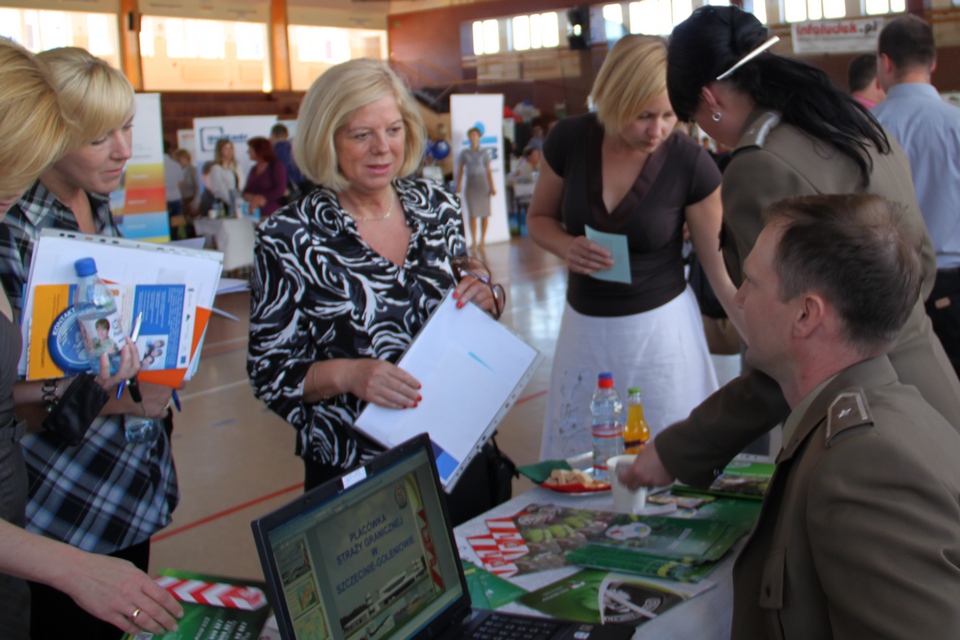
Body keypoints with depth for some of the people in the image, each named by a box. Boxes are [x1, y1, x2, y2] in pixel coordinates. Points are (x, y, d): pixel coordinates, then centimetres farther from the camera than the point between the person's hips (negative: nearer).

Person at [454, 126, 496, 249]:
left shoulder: (484, 153, 6)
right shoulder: (464, 153, 9)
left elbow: (488, 171, 3)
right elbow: (460, 170, 9)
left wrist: (492, 187, -4)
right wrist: (458, 187, 3)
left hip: (483, 183, -1)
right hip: (470, 184, 1)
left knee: (484, 214, -2)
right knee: (472, 214, -4)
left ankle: (482, 240, 6)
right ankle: (473, 241, 0)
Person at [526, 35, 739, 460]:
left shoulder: (691, 165, -14)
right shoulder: (569, 140, -7)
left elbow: (720, 270, -8)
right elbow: (539, 218, 8)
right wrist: (567, 246, -13)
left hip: (659, 329, -3)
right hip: (585, 327, 3)